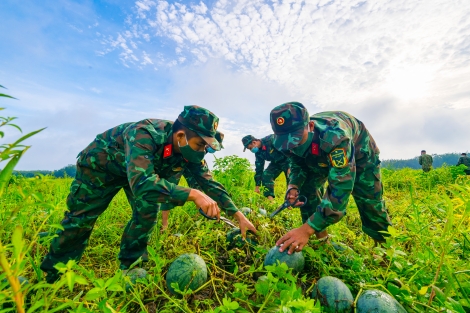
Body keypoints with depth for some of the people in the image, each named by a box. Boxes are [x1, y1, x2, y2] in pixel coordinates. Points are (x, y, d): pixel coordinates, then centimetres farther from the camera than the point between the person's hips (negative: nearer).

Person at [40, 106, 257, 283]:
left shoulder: (188, 150, -23)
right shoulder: (144, 134, -43)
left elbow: (209, 182, -17)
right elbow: (142, 182, -56)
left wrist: (238, 216, -19)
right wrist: (193, 195, -59)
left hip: (141, 168, 5)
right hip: (99, 164, -4)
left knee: (148, 211, -7)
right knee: (80, 219, 1)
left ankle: (130, 266, 13)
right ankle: (50, 275, 25)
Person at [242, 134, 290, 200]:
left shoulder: (271, 139, -28)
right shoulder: (258, 152, -6)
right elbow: (259, 168, 0)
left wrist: (290, 167, -30)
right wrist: (257, 186, 2)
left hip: (286, 160, -5)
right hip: (276, 163, 6)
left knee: (290, 179, -17)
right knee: (265, 175, -13)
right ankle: (270, 199, -13)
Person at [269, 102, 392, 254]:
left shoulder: (334, 136, -48)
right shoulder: (294, 139, -28)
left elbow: (340, 186, -53)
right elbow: (297, 165, -9)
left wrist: (307, 229, -58)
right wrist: (293, 186, -32)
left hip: (360, 151, -4)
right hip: (321, 156, 4)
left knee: (368, 198, -11)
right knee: (307, 187, -10)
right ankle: (322, 239, 7)